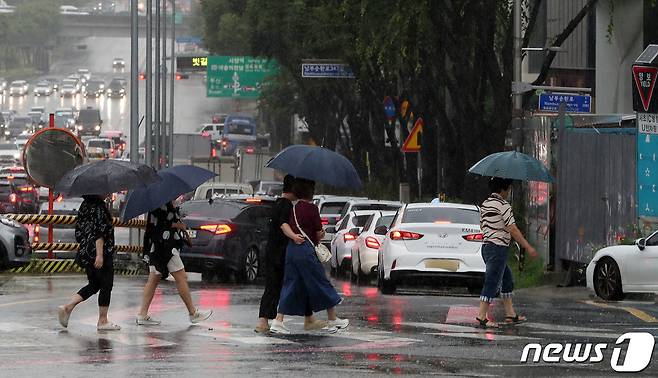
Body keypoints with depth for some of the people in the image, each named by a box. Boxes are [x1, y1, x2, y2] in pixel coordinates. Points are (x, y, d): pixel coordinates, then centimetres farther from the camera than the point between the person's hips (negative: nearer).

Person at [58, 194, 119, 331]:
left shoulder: (84, 205, 11)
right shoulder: (99, 207, -15)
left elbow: (79, 231, 17)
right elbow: (99, 232, -21)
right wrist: (100, 254, -24)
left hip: (85, 252, 9)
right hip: (102, 253, -9)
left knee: (93, 285, 18)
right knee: (106, 285, 3)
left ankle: (67, 307, 5)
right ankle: (102, 321, 7)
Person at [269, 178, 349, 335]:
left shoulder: (293, 208, 12)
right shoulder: (312, 208, -9)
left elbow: (284, 225, 7)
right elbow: (319, 233, -5)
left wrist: (293, 236, -3)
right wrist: (317, 239, 15)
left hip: (291, 249, 6)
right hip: (306, 250, -6)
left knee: (290, 285, 8)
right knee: (321, 283, 6)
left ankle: (278, 321, -1)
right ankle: (333, 319, 14)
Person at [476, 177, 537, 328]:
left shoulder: (485, 204, 12)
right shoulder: (503, 205, -14)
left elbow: (482, 225, 22)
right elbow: (513, 229, -16)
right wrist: (528, 248, -12)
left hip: (486, 246, 9)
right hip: (498, 247, -9)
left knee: (507, 281, 17)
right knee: (492, 283, -7)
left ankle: (510, 314, 20)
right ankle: (481, 317, -8)